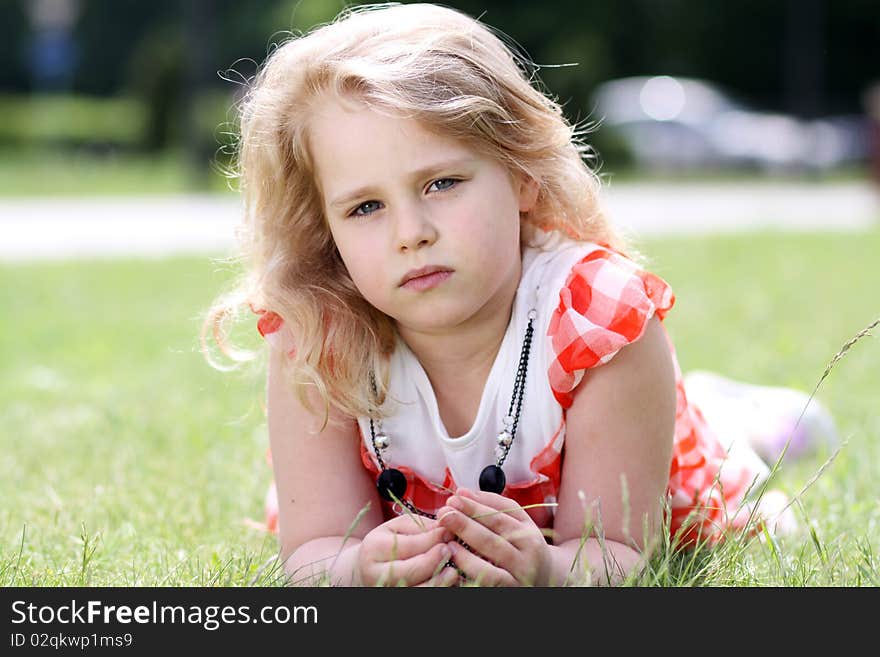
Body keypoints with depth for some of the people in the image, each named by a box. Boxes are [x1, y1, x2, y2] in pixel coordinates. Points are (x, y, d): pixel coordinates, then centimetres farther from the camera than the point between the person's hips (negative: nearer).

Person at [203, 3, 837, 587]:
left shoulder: (601, 318, -41)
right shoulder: (315, 337, -35)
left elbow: (614, 547, -37)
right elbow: (314, 547, -34)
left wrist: (548, 572, -64)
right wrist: (364, 570, -62)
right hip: (414, 517, 1)